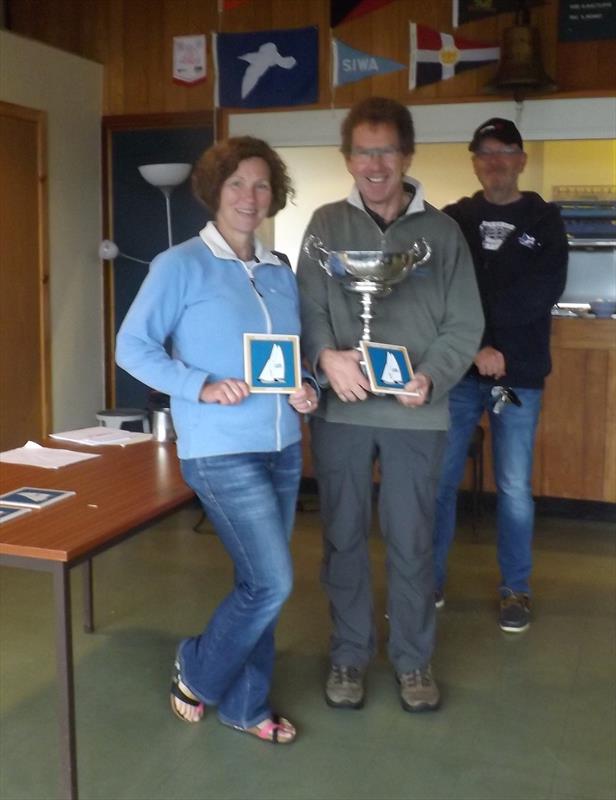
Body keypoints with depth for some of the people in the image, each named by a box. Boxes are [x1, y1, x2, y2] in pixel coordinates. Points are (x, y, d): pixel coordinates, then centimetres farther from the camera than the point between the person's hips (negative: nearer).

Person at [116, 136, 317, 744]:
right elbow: (132, 347, -10)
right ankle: (196, 672, 19)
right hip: (221, 451, -6)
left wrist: (306, 390, -2)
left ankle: (245, 706, 30)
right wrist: (201, 387, -22)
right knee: (271, 584, -9)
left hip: (282, 447, 7)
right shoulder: (181, 265, -7)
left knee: (259, 583, 13)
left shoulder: (281, 275, 11)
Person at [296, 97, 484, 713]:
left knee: (411, 541, 9)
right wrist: (325, 355, -24)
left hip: (416, 414, 0)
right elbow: (307, 307, -3)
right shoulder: (326, 223, 3)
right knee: (343, 537, 11)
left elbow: (464, 324, 1)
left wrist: (431, 378, -16)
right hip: (339, 409, 1)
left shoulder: (442, 231, 3)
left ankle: (413, 658, 29)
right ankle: (348, 654, 30)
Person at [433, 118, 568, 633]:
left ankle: (516, 589, 20)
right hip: (459, 370, 1)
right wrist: (477, 346, -16)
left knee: (515, 488, 6)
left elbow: (546, 292, -9)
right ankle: (430, 582, 20)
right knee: (440, 480, 5)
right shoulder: (453, 219, 7)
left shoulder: (545, 221, 6)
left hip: (519, 374, 0)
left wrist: (479, 308, -14)